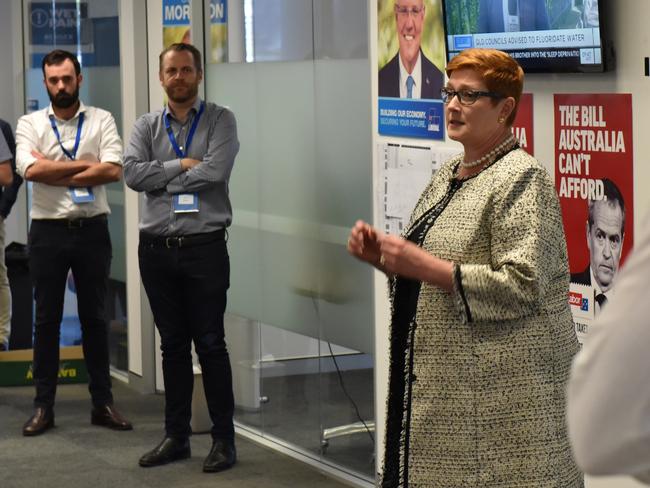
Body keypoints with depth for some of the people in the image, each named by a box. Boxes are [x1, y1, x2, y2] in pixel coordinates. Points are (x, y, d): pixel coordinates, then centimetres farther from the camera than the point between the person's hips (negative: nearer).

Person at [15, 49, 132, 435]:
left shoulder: (101, 121, 3)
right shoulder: (30, 124, 3)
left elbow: (114, 170, -12)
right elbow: (30, 169, -15)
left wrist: (54, 172, -12)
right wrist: (85, 164, -13)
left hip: (92, 230, 0)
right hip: (48, 232, 0)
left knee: (95, 317, 9)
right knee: (47, 319, 6)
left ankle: (103, 402, 16)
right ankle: (44, 406, 13)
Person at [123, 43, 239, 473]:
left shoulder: (220, 121, 0)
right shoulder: (147, 126, 10)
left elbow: (215, 171, -15)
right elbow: (133, 173, -6)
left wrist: (162, 175, -6)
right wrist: (183, 165, -10)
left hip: (204, 247, -3)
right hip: (157, 249, 4)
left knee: (210, 344, -1)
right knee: (173, 344, 11)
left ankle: (224, 438, 6)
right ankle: (176, 436, 19)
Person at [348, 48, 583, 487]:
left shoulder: (521, 179, -11)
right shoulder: (448, 176, 14)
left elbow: (521, 287, -21)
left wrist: (424, 266, -21)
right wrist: (385, 256, 4)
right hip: (445, 383, 8)